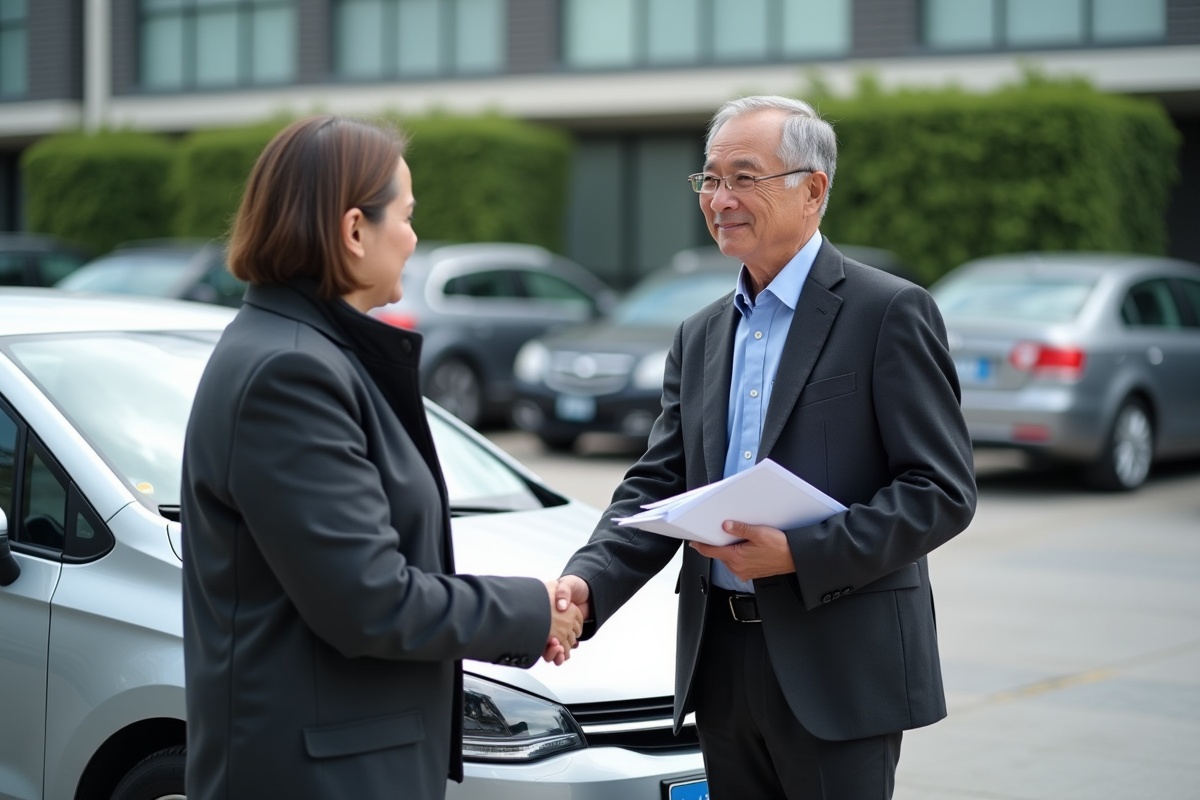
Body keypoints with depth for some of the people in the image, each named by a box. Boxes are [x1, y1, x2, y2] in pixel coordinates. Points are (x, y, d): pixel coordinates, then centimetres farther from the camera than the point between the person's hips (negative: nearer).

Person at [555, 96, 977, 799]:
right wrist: (587, 582, -9)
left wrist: (797, 554, -20)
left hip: (838, 670, -6)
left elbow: (943, 491, -11)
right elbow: (658, 484, 10)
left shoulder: (890, 312, -6)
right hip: (723, 666, 6)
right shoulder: (701, 335, 15)